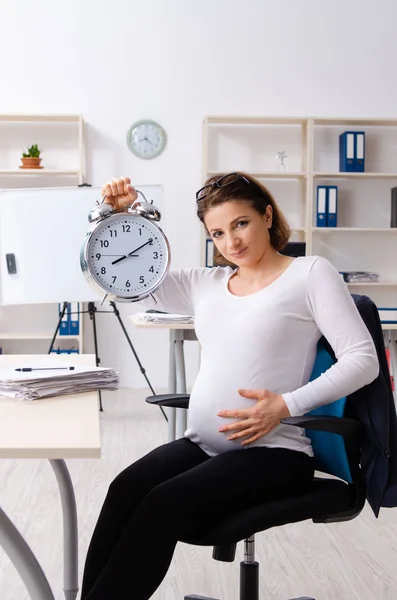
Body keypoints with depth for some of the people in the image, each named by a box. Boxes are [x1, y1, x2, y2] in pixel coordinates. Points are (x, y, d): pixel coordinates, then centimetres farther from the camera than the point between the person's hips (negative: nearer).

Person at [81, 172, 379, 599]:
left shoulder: (311, 272, 0)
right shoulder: (205, 283, 15)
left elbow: (363, 359, -7)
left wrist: (287, 405, -18)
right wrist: (116, 217, 0)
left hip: (273, 451, -4)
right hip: (201, 444, 5)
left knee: (164, 503, -29)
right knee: (126, 489, -27)